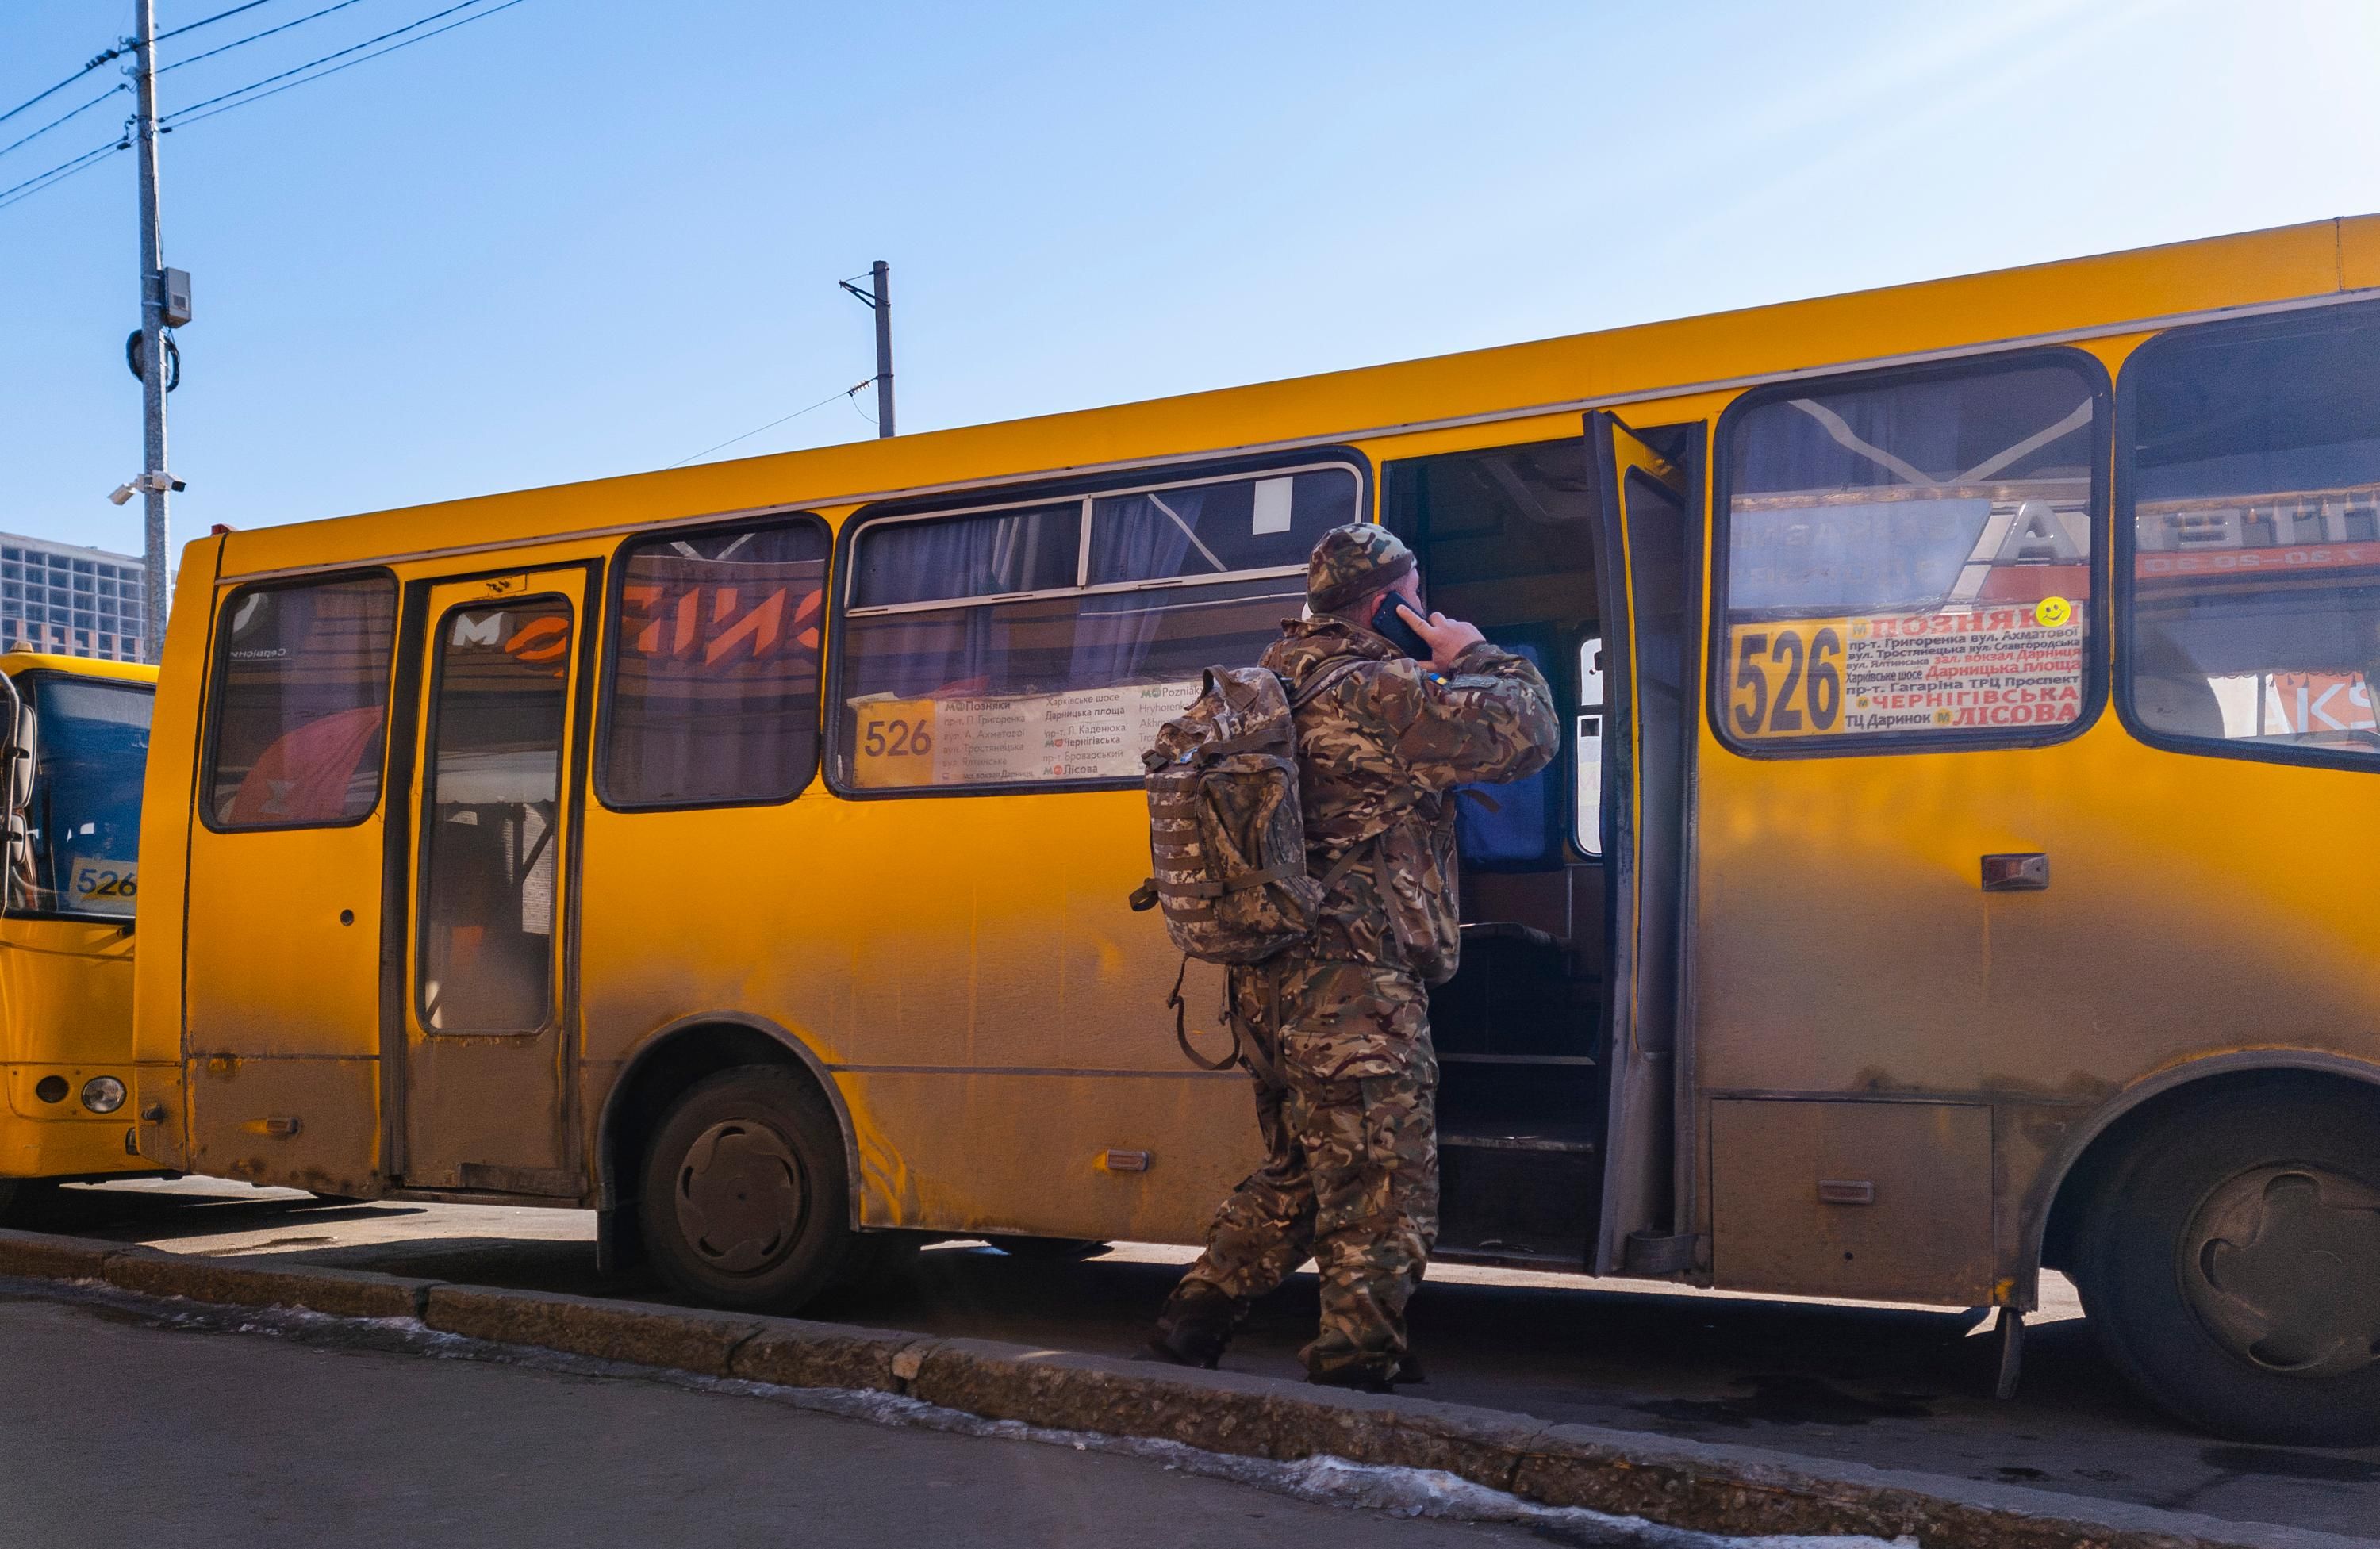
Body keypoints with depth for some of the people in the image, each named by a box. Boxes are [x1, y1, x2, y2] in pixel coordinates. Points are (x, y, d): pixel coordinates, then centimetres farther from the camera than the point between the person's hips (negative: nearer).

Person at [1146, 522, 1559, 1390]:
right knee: (1382, 1196, -1)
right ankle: (1355, 1366, 4)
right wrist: (1476, 658, 4)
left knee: (1296, 1176, 22)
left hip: (1271, 981, 10)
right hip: (1356, 989, -10)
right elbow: (1526, 731, -13)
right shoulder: (1378, 691, -13)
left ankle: (1193, 1320, 25)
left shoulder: (1271, 687, 15)